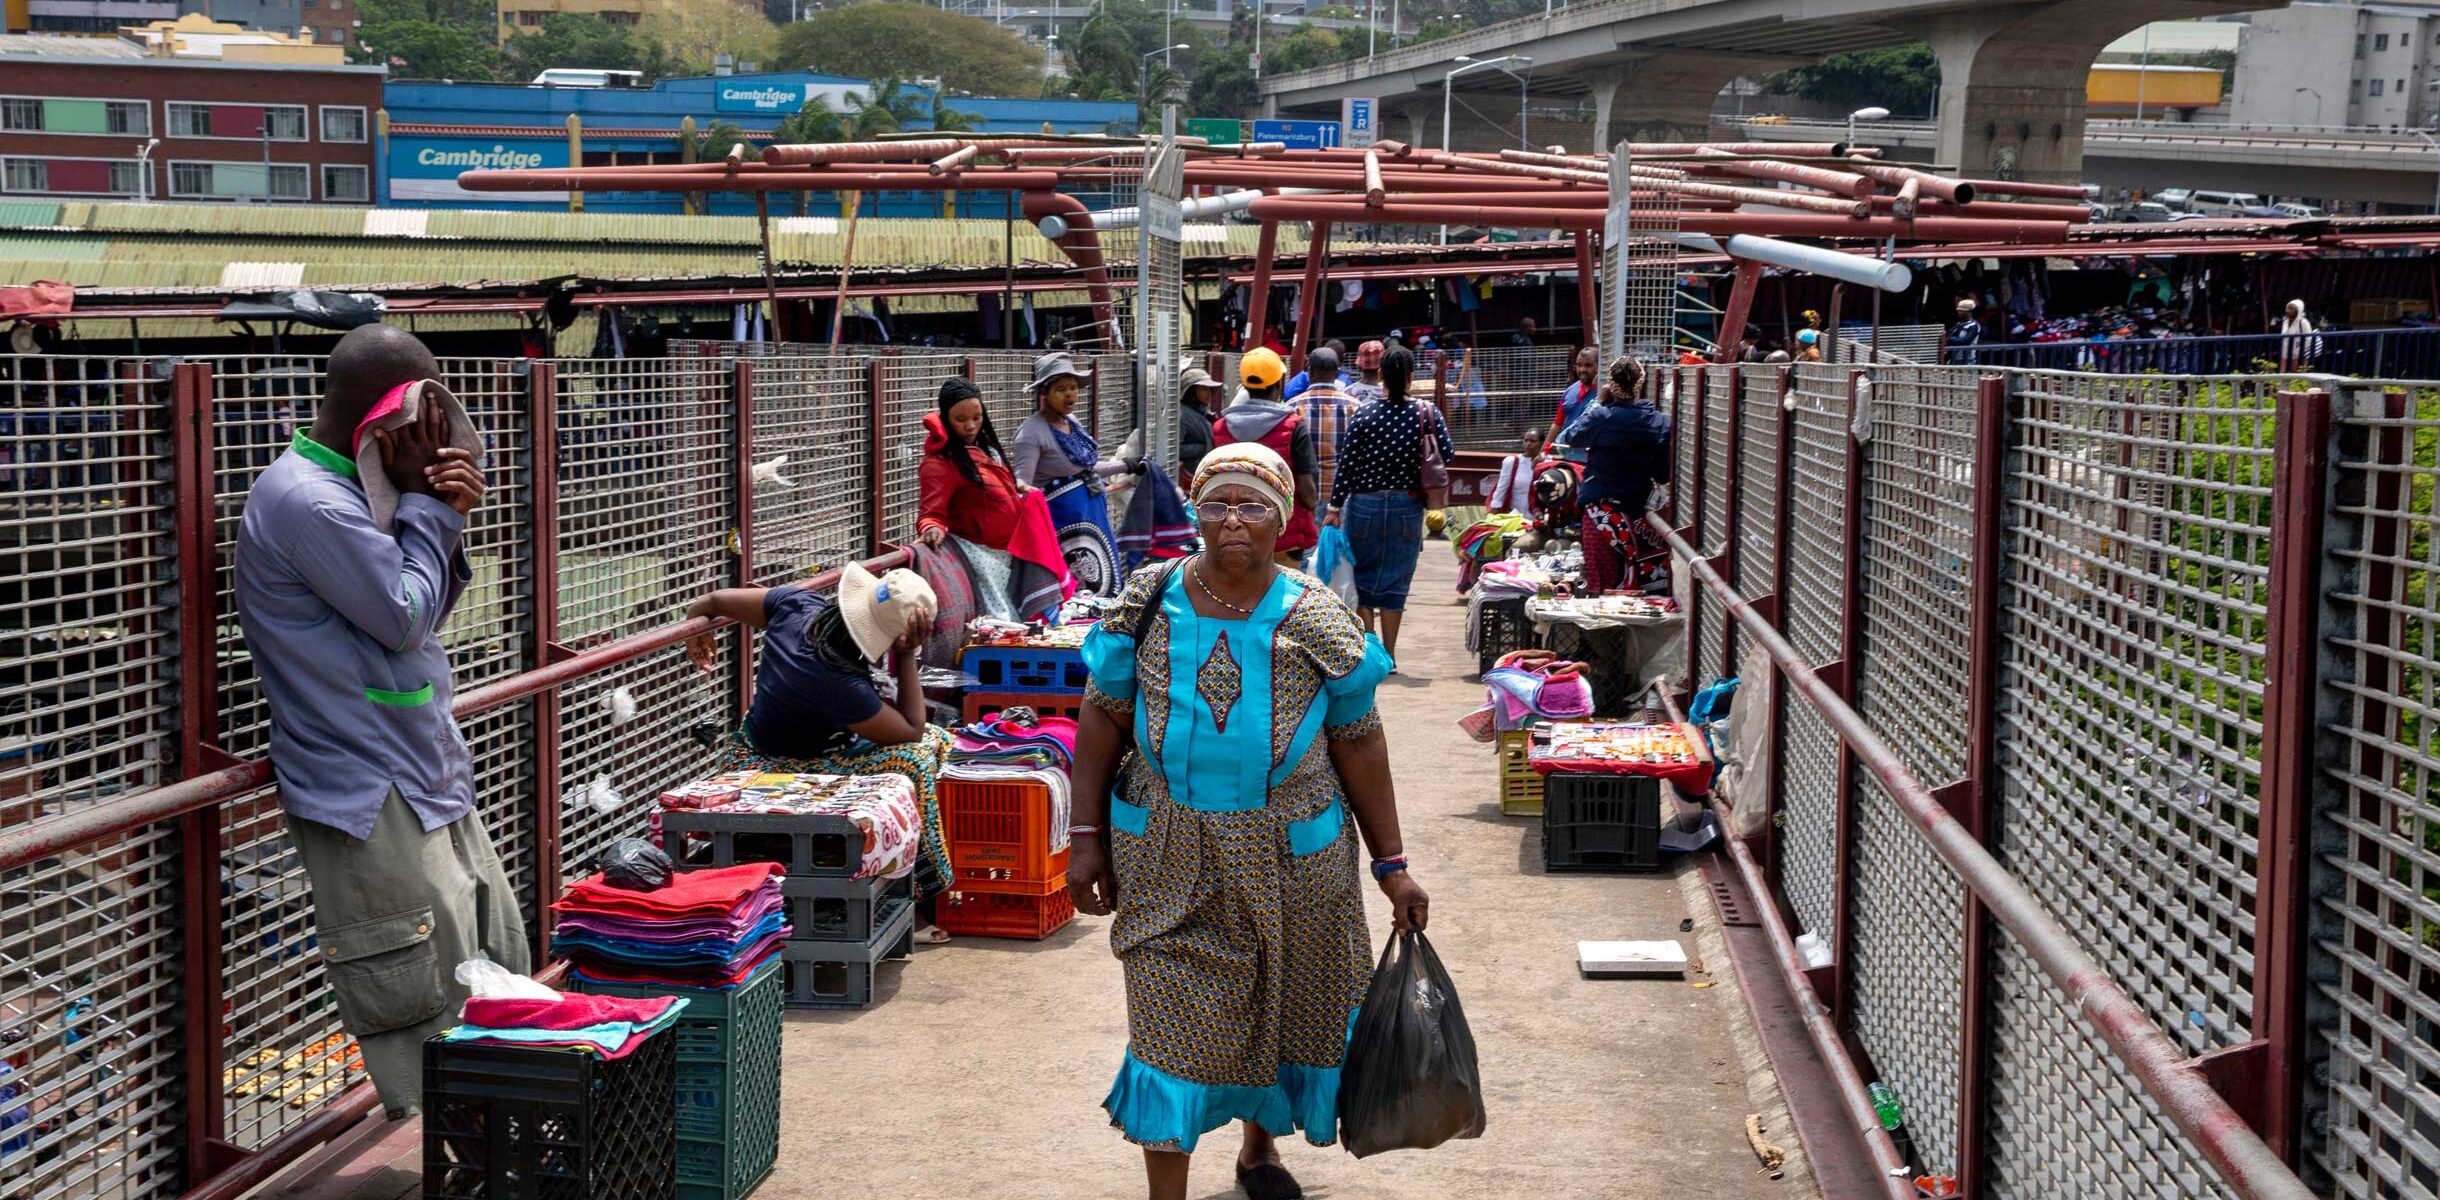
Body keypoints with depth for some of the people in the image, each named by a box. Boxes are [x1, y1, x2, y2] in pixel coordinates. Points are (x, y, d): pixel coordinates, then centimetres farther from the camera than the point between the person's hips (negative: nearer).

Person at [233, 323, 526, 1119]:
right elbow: (405, 618, -16)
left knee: (504, 973, 15)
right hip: (371, 801, -10)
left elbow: (428, 611, 15)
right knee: (430, 1010, -7)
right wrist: (426, 505, -8)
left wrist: (446, 518, -1)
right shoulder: (309, 502, -19)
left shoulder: (351, 489, 12)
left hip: (434, 781, 10)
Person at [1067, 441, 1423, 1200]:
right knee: (1171, 1021, -1)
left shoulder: (1318, 623, -8)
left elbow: (1359, 746, -3)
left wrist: (1391, 866, -2)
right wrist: (1086, 839, -4)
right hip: (1169, 858, -1)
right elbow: (1103, 719, 0)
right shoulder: (1148, 605, -6)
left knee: (1283, 1007, 17)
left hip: (1289, 857, 1)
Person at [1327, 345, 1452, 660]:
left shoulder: (1364, 415, -7)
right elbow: (1447, 455, -8)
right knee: (1395, 581, 9)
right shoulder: (1427, 414, -7)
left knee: (1363, 578, 12)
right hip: (1407, 507, 1)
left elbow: (1346, 465, -7)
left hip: (1364, 506, -1)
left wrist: (1335, 507, 0)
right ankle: (1388, 654, 11)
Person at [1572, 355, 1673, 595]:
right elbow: (1664, 474, 0)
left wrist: (1599, 404, 7)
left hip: (1601, 507, -3)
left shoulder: (1601, 416, -15)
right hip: (1638, 508, 3)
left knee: (1601, 582, 2)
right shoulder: (1660, 423, -5)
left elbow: (1574, 438, 6)